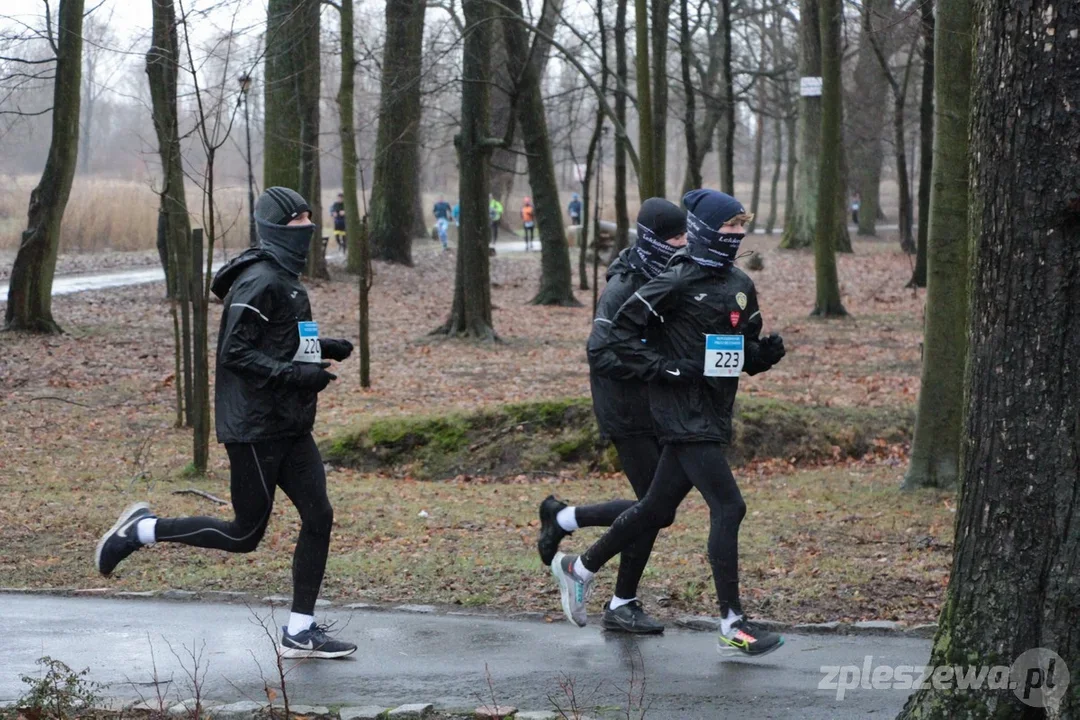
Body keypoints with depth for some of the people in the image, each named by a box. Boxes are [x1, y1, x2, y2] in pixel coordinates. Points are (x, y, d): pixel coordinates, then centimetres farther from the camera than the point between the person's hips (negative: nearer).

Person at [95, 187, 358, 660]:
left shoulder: (285, 280, 15)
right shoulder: (259, 282, -16)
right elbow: (235, 352, -21)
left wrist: (321, 349, 11)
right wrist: (296, 374, -26)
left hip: (290, 427, 9)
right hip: (254, 429, -9)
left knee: (318, 517, 2)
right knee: (245, 535, -2)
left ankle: (300, 631, 9)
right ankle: (142, 530, 13)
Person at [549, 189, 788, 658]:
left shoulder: (741, 285, 13)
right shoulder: (676, 284, -11)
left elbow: (746, 351, 21)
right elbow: (619, 334, -9)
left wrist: (766, 352, -1)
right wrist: (664, 368, -18)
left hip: (714, 416, 8)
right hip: (684, 416, -8)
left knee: (658, 510, 16)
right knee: (728, 508, -13)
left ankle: (579, 568, 35)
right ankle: (733, 627, -9)